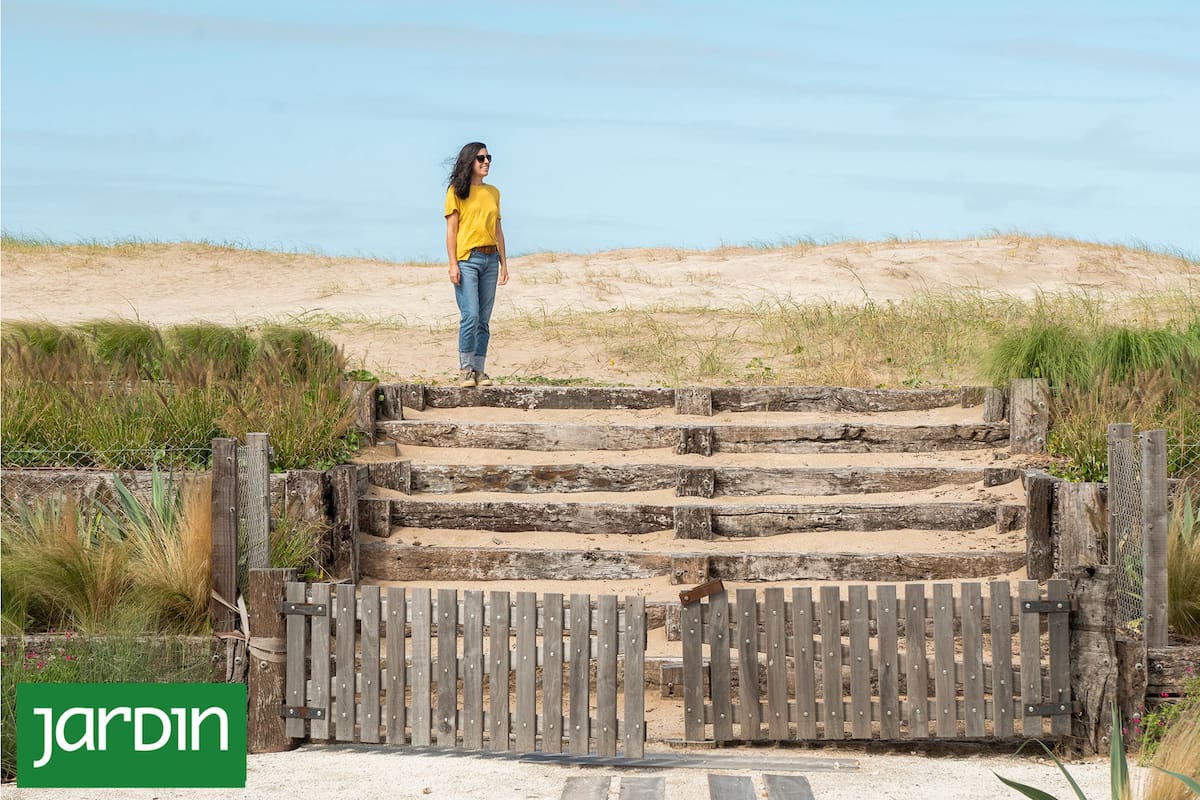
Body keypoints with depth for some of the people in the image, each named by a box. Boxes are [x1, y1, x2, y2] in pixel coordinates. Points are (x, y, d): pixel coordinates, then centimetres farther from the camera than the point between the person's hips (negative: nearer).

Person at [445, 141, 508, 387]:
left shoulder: (493, 192, 14)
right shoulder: (457, 191, -1)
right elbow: (451, 230, -4)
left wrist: (504, 263, 12)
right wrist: (453, 264, -11)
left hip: (490, 259, 5)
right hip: (467, 259, -5)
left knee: (484, 320, 4)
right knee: (470, 316, -13)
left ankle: (479, 370, 7)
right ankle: (465, 369, -4)